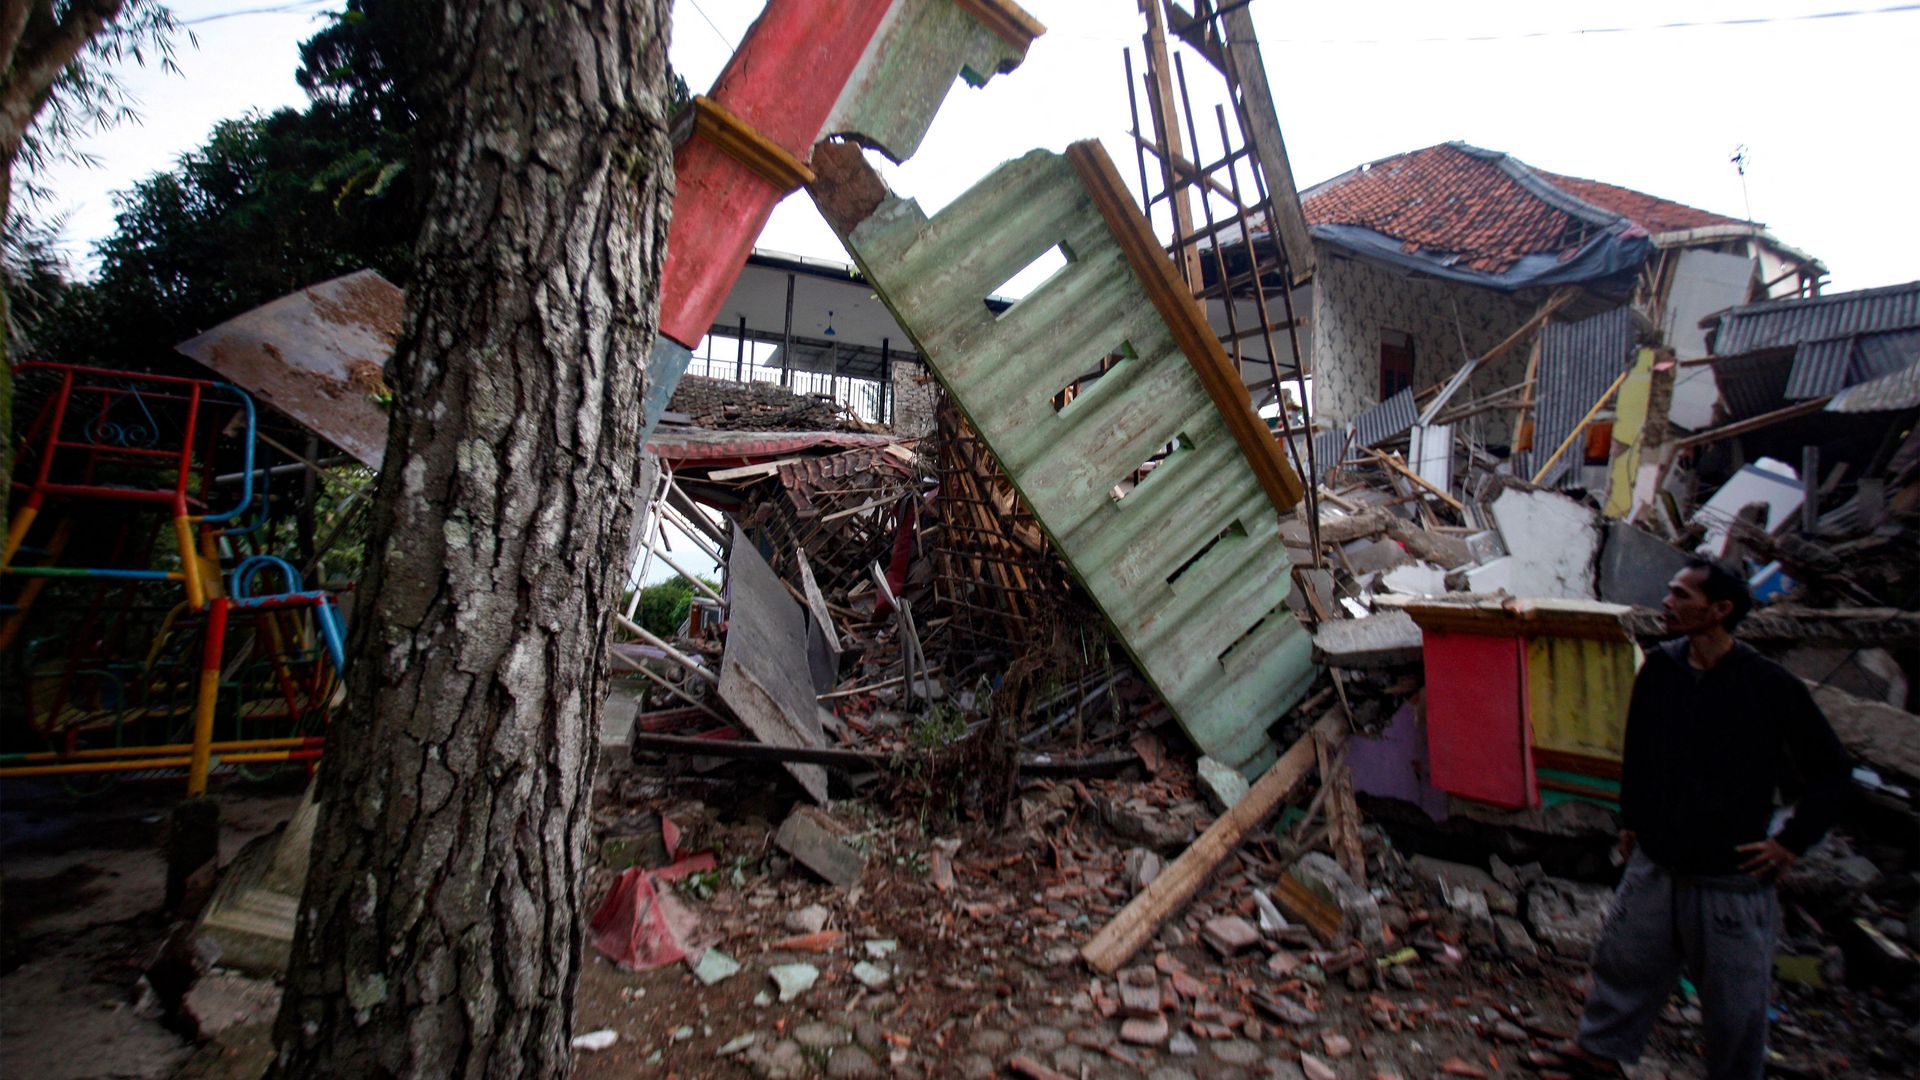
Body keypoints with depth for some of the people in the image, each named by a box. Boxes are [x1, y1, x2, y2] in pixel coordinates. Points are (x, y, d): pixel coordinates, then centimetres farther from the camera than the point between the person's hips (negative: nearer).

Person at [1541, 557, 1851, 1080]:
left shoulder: (1771, 685, -15)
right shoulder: (1659, 667, -3)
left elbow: (1831, 772, -4)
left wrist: (1791, 842, -8)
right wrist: (1630, 820, 13)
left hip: (1732, 879, -4)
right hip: (1655, 865, 4)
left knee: (1733, 1002, 13)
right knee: (1623, 962, 17)